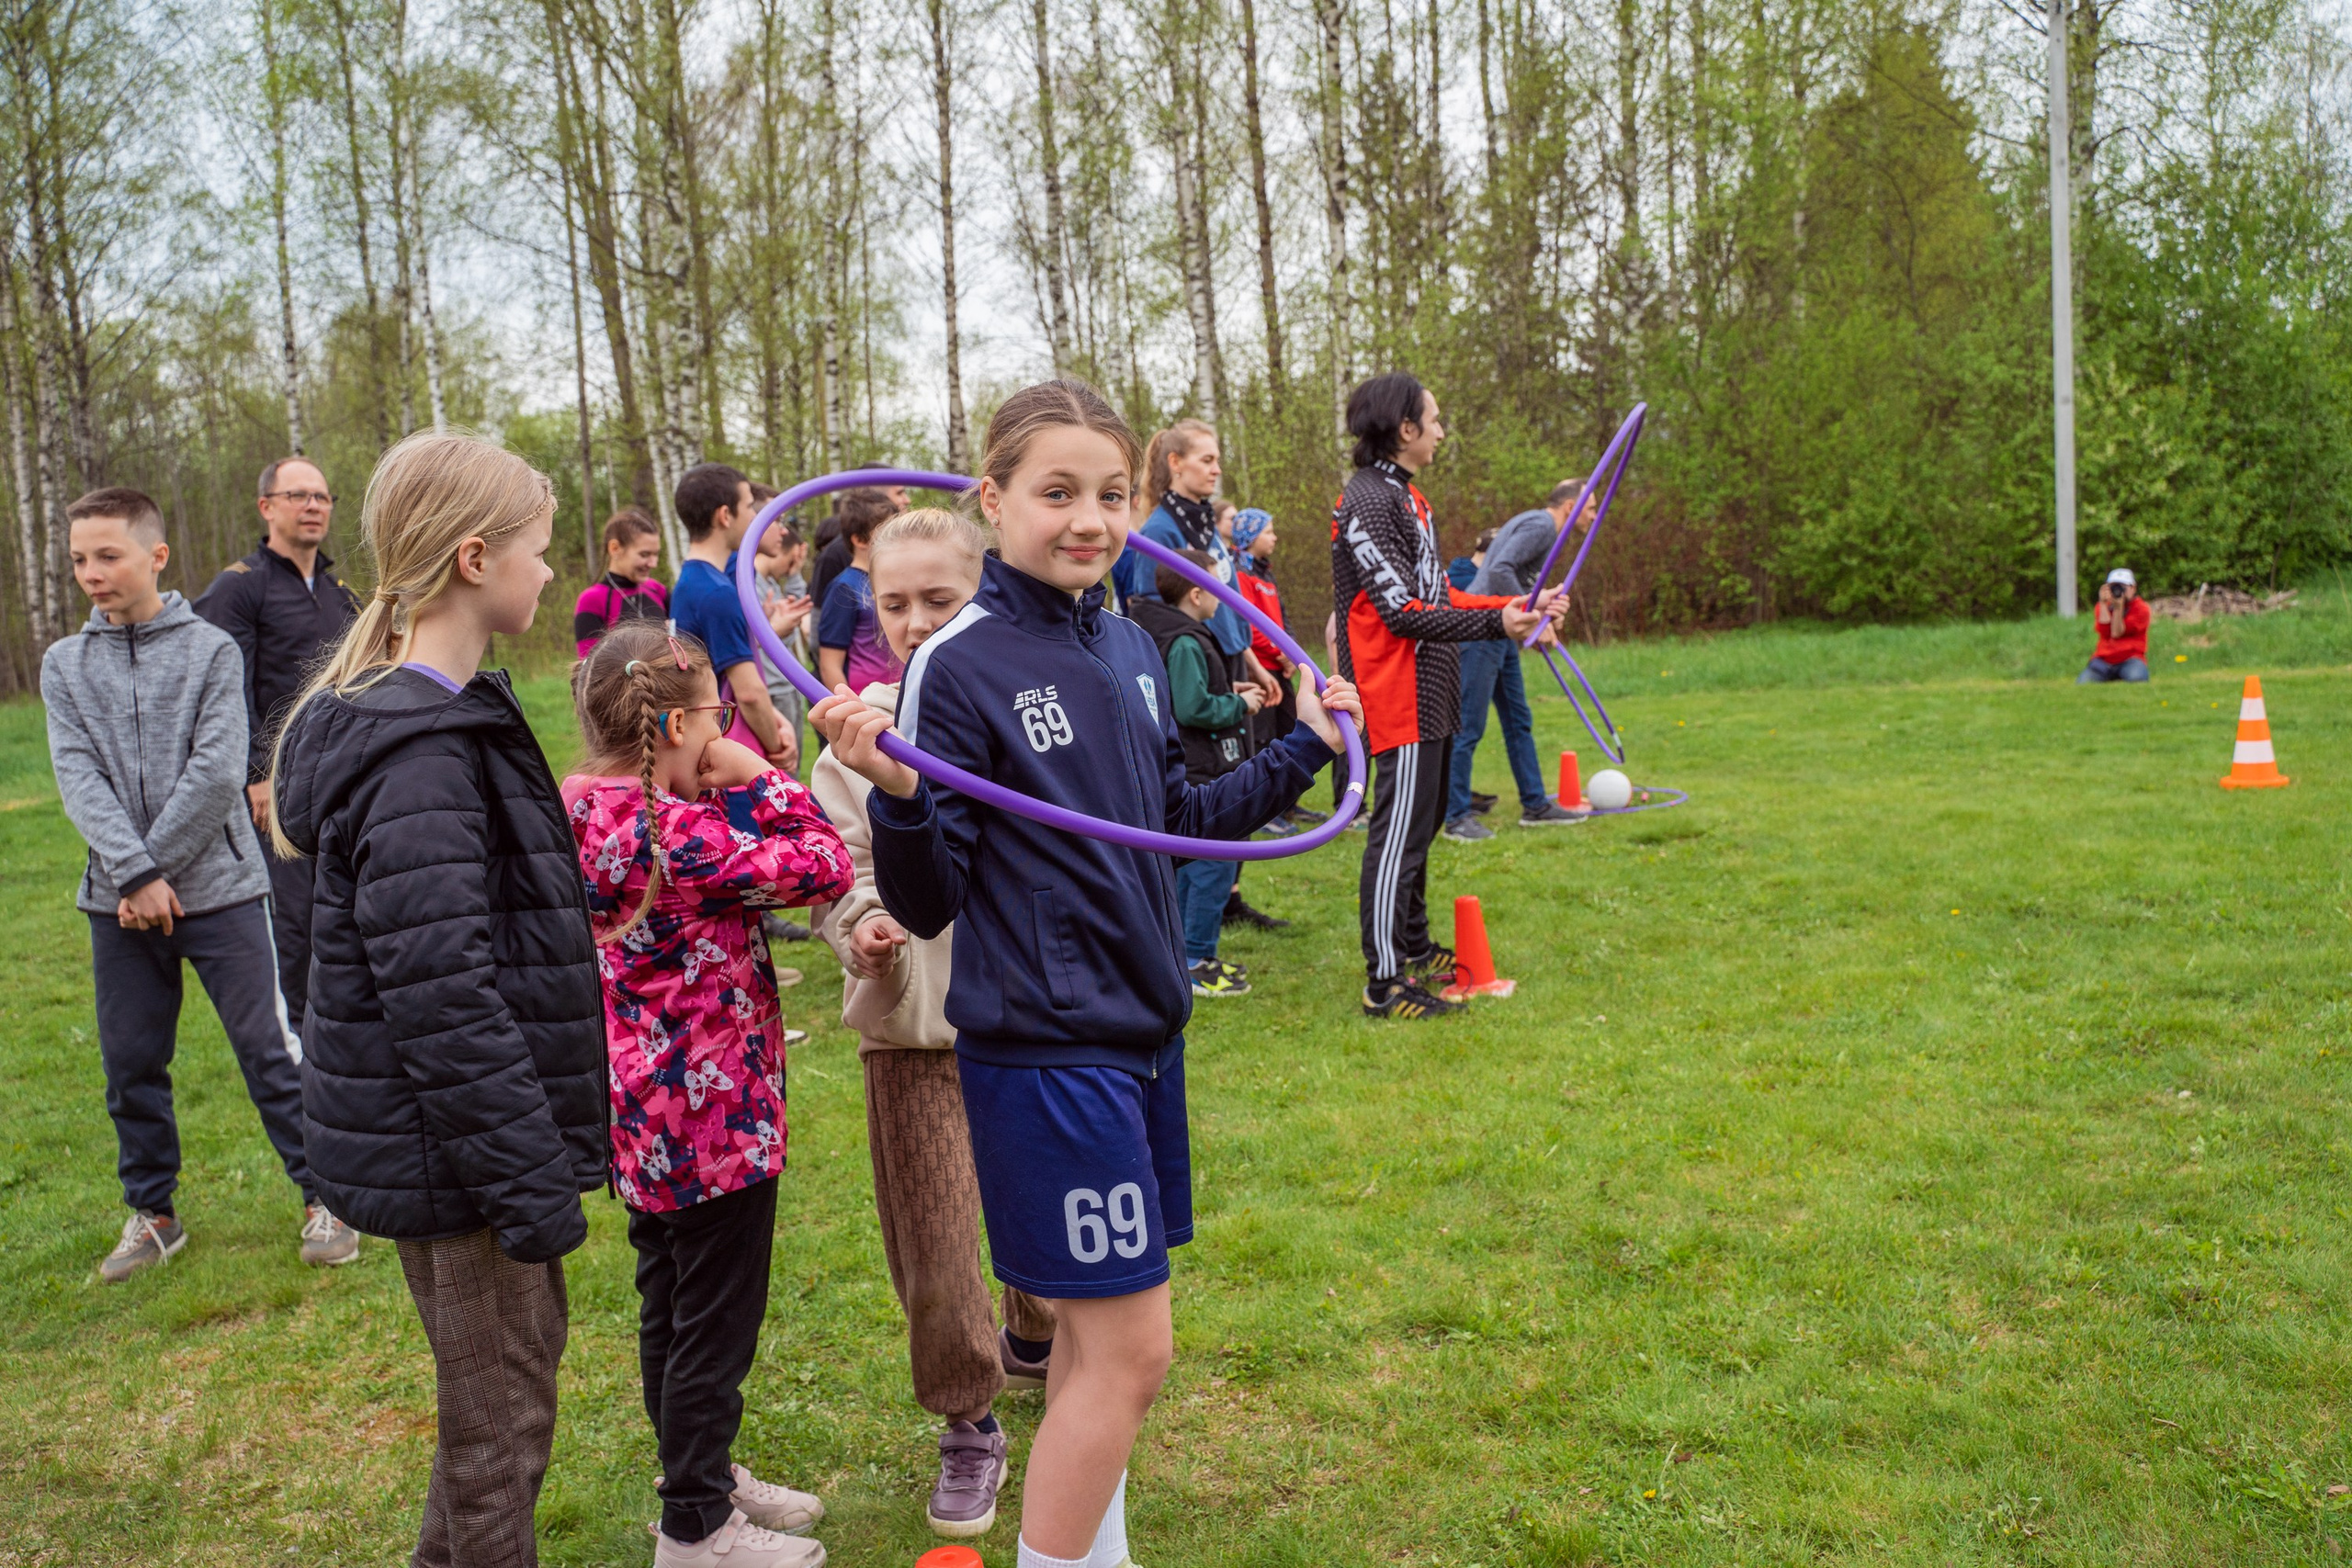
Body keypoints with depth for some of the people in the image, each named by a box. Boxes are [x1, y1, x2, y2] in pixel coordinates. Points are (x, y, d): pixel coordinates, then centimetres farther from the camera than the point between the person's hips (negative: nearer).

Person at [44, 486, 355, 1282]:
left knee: (270, 1049, 0)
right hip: (117, 900, 4)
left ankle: (322, 1198, 11)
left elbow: (217, 774, -10)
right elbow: (78, 779, -3)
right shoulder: (64, 664, 8)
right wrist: (134, 874, -15)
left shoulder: (210, 649, -2)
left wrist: (154, 867, -12)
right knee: (131, 1064, 11)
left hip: (219, 887, -3)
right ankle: (151, 1213, 27)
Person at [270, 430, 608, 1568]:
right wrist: (536, 1183, -21)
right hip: (454, 1146, -10)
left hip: (442, 1140, 10)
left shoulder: (440, 717, 9)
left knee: (524, 1346, 24)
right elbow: (442, 1002, -26)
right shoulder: (421, 755, -23)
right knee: (499, 1414, 5)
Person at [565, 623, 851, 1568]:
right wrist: (761, 778, -14)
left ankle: (703, 1475, 41)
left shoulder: (581, 808, 2)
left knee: (670, 1304, 23)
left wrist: (730, 790, 1)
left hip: (644, 1116, 10)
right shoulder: (676, 832, -27)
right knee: (714, 1321, 7)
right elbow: (823, 868, -22)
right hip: (711, 1112, -10)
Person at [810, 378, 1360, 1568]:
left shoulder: (1130, 647, 7)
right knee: (1128, 1345, -3)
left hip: (1142, 1024, 7)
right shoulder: (958, 665, -14)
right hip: (1043, 1046, -7)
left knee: (1096, 1326, 18)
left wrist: (1303, 748, 20)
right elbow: (927, 904, -13)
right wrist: (894, 794, -32)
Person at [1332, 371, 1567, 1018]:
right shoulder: (1367, 501, -15)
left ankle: (1415, 948, 31)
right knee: (1398, 833, -7)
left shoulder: (1404, 496, 19)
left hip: (1428, 696, 11)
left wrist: (1518, 604, 12)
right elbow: (1403, 611, -19)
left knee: (1419, 825, 18)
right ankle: (1384, 982, -2)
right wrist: (1496, 623, -19)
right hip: (1399, 697, -11)